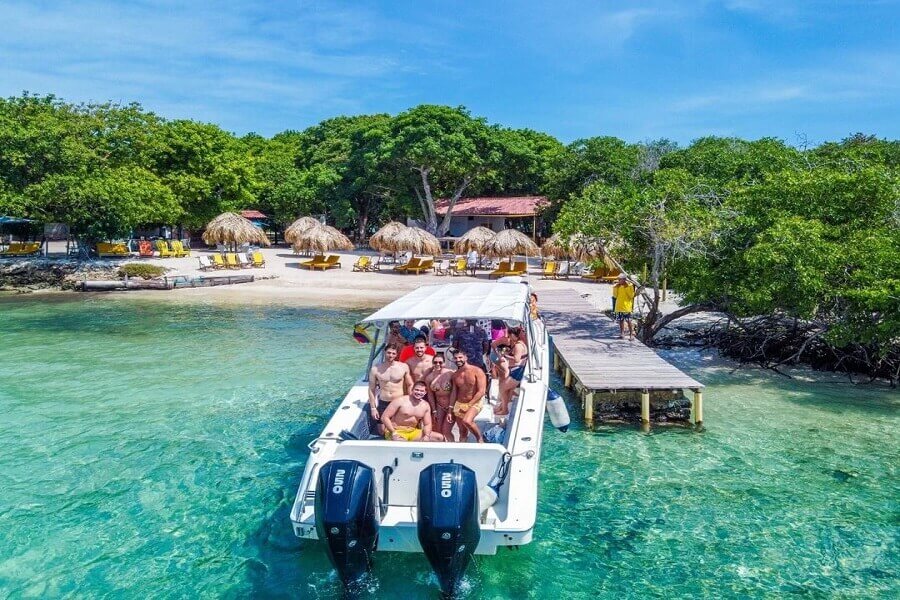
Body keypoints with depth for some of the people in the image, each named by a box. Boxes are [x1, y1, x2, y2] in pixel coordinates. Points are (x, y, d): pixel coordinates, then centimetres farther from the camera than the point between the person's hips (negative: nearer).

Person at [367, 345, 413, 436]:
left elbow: (410, 385, 4)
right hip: (383, 403, 0)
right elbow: (371, 389, 0)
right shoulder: (375, 369, -5)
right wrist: (373, 408, -2)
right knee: (382, 431, 7)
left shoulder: (404, 367, -5)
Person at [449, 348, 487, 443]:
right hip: (459, 405, 6)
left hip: (475, 403, -6)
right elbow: (454, 393, 13)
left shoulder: (477, 371, -10)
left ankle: (480, 438, -7)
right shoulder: (455, 375, 8)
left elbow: (481, 391, -14)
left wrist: (469, 405, -16)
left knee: (466, 421, -31)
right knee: (462, 433, 6)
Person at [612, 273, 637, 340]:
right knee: (621, 321, 10)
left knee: (629, 321, -4)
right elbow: (615, 296, 5)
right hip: (619, 307, 5)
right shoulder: (617, 286, 8)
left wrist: (627, 287, -18)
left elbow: (631, 295, -13)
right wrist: (615, 288, -3)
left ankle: (631, 334, 1)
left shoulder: (629, 285, -5)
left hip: (627, 307, -5)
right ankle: (622, 334, 18)